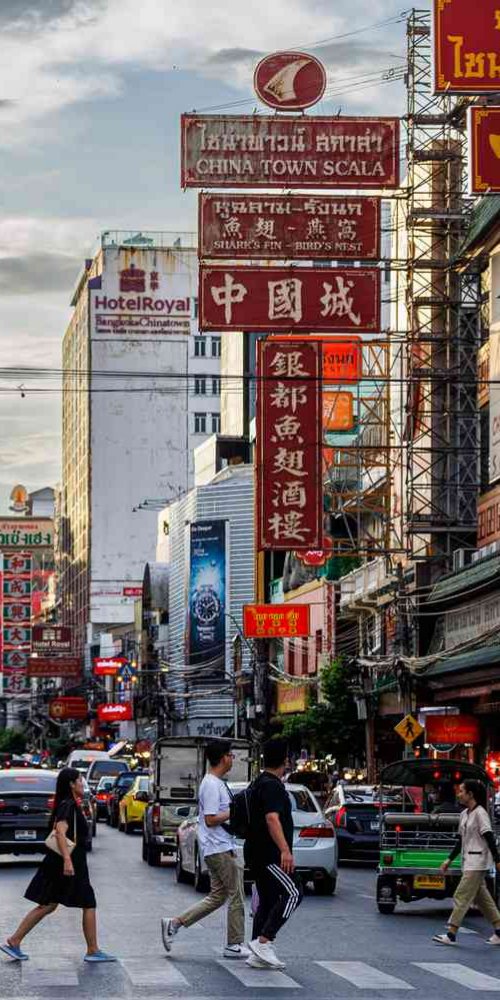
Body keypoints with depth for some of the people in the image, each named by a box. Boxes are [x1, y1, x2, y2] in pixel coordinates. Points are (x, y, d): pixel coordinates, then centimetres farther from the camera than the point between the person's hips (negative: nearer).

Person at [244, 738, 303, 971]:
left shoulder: (260, 783, 19)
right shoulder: (272, 786, -14)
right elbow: (272, 819, -27)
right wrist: (285, 850, -36)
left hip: (258, 853, 11)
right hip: (268, 854, -11)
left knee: (267, 901, 10)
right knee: (292, 893, -15)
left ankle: (258, 955, 8)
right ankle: (263, 941, -20)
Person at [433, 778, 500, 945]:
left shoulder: (480, 813, -12)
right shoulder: (465, 814, 13)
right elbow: (461, 840, 19)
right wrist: (450, 860, 18)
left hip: (478, 861, -9)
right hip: (469, 862, 9)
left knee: (462, 896, -10)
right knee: (482, 898, 11)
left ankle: (451, 934, -11)